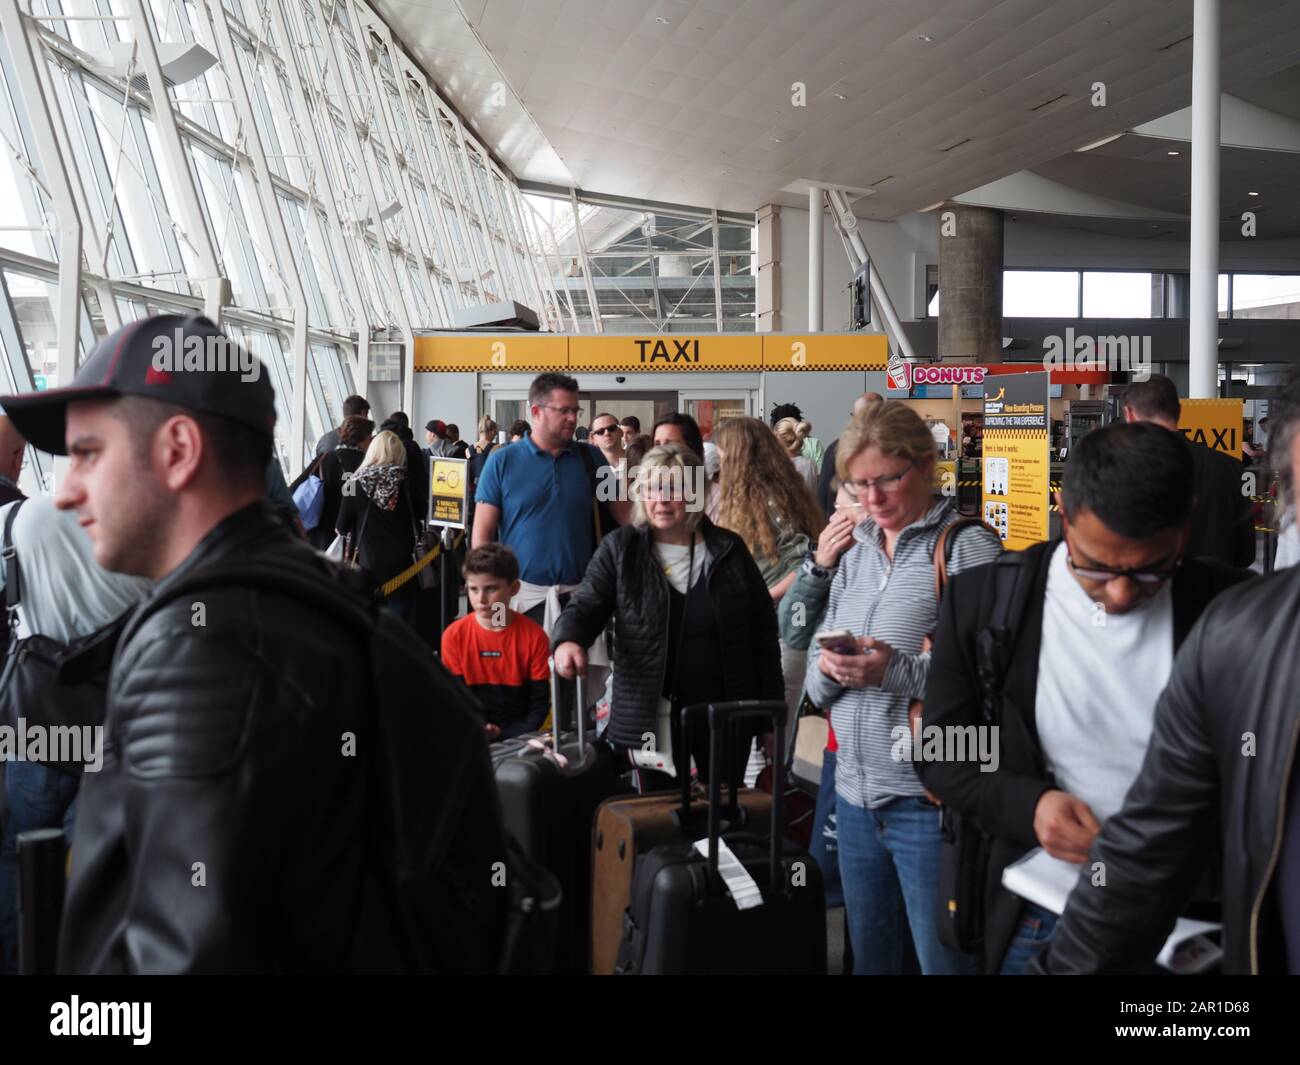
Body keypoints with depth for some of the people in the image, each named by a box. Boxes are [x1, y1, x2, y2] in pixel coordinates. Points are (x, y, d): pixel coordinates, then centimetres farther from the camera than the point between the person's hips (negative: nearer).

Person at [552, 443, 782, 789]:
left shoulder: (728, 549, 3)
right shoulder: (619, 549, 0)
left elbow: (762, 630, 7)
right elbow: (586, 606, -8)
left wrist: (771, 712, 4)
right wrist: (568, 640, -32)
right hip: (652, 716, -1)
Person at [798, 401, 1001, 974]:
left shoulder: (968, 547, -7)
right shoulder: (855, 552, 13)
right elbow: (817, 685, 15)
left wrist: (898, 671, -26)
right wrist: (828, 669, -8)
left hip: (930, 801, -6)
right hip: (857, 796, 7)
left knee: (944, 960, 5)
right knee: (868, 957, 18)